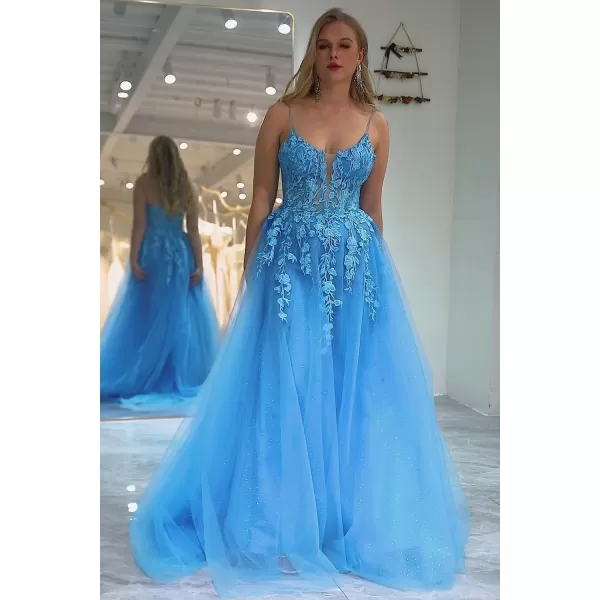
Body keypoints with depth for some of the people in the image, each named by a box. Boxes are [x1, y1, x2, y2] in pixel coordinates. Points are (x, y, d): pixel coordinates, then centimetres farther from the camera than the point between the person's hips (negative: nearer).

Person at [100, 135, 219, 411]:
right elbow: (193, 230, 4)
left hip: (153, 253, -2)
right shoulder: (187, 188, 7)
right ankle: (183, 379, 8)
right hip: (181, 254, 3)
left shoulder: (144, 183, -1)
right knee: (182, 317, 6)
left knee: (146, 317, 2)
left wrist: (134, 258, -8)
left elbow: (140, 223, -8)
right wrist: (199, 264, 3)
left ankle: (140, 381, 3)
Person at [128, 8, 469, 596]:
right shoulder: (282, 114, 1)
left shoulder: (376, 124, 7)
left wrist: (374, 272, 14)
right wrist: (250, 276, 0)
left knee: (353, 388, 5)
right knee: (287, 387, -1)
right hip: (290, 263, -2)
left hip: (356, 266, 2)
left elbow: (372, 208, 13)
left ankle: (347, 514, 23)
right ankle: (287, 526, 14)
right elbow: (260, 199, 1)